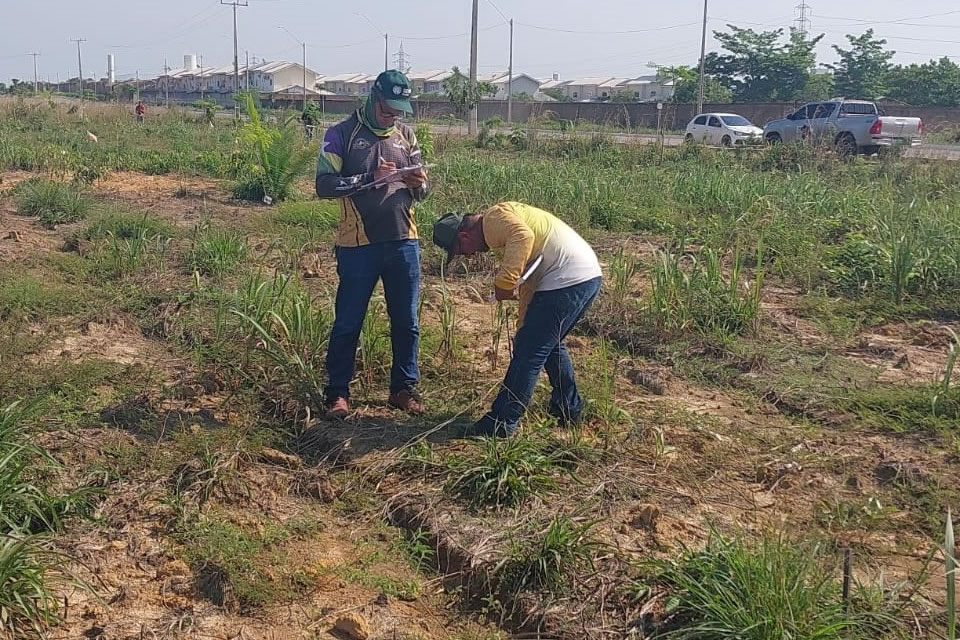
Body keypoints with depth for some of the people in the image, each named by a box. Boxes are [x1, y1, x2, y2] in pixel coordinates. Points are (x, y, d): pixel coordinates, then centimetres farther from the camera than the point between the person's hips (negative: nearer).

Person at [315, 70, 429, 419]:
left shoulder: (405, 135, 10)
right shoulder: (341, 135, -3)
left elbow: (420, 191, 14)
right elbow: (324, 185, -12)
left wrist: (418, 183, -10)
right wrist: (370, 178, -20)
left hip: (403, 242, 4)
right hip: (359, 245, -4)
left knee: (406, 322, 11)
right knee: (348, 323, 5)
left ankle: (404, 387, 24)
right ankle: (338, 392, 17)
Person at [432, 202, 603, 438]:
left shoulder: (494, 217, -5)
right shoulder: (498, 231, 25)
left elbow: (524, 236, -27)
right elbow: (528, 283, 26)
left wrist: (504, 282, -25)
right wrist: (523, 327, 24)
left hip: (567, 281, -11)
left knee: (529, 352, -5)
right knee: (551, 344, 27)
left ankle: (501, 423, 1)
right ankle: (569, 409, 37)